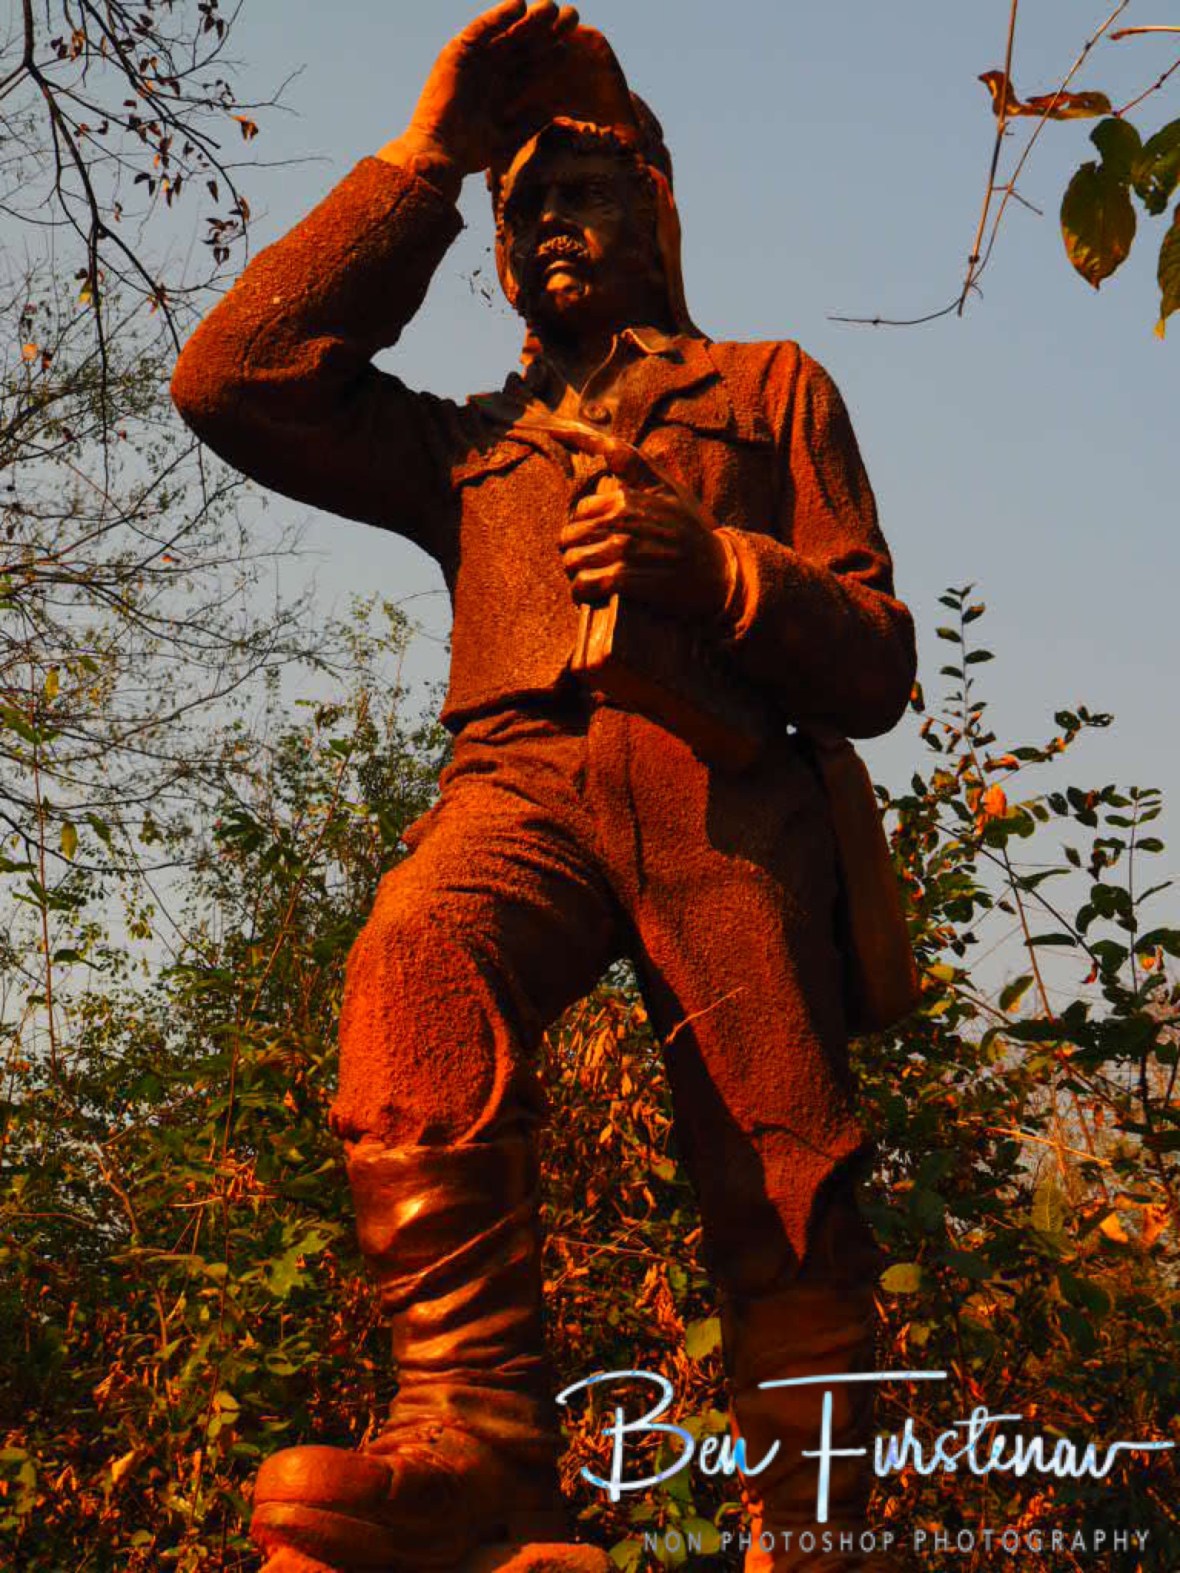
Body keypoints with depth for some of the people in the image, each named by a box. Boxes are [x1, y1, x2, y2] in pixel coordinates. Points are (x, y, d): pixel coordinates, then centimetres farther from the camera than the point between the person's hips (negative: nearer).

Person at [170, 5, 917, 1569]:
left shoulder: (770, 387, 28)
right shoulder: (469, 443, 34)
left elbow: (877, 666, 18)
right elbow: (231, 378, 19)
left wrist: (711, 566, -4)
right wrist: (423, 161, 21)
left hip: (720, 783, 0)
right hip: (524, 776, 1)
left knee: (782, 1199, -17)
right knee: (418, 955, -35)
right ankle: (476, 1422, -41)